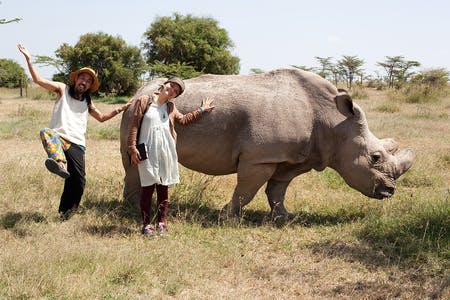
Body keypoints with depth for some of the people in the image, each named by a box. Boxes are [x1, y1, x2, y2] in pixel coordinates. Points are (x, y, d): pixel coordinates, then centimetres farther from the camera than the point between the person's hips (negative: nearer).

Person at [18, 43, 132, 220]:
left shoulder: (87, 102, 25)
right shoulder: (62, 89, 11)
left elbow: (102, 117, 35)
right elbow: (38, 80, 1)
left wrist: (120, 109, 27)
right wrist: (28, 59, -7)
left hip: (77, 144, 4)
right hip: (58, 137, -4)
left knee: (78, 181, -5)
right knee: (46, 133, -40)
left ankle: (65, 213, 17)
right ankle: (59, 164, -69)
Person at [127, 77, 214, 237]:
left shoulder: (171, 108, 15)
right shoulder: (144, 101, 0)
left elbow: (183, 119, 33)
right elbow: (134, 125, -3)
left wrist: (201, 110, 32)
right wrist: (132, 148, -10)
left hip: (166, 152, 5)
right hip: (147, 153, -4)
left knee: (163, 188, 5)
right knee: (148, 188, -4)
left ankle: (161, 223, 14)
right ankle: (146, 225, 3)